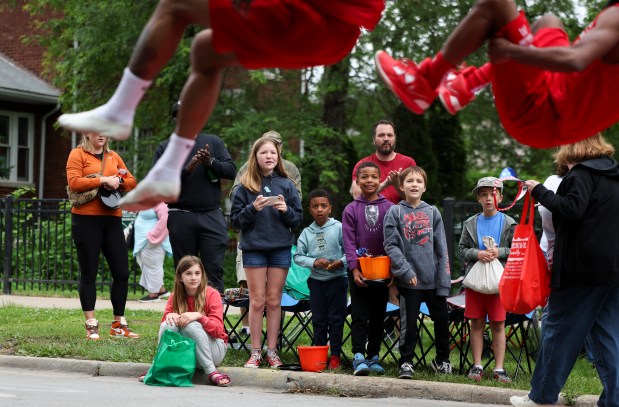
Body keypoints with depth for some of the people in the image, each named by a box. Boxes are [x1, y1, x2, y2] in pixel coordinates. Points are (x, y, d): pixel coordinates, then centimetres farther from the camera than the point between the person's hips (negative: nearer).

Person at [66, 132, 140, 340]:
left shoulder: (113, 157, 16)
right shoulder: (78, 154, 1)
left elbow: (132, 181, 14)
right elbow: (74, 182, -13)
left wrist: (118, 182, -7)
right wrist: (103, 180, -17)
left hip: (112, 219, 5)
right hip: (86, 219, -5)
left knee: (121, 272, 3)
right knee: (88, 273, 0)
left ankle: (119, 325, 13)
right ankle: (91, 326, 4)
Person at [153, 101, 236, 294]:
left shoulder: (214, 142, 12)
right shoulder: (165, 148, 8)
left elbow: (231, 170, 5)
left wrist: (211, 163, -14)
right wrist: (187, 169, -17)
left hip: (212, 215, 0)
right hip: (181, 218, 0)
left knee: (214, 269, -7)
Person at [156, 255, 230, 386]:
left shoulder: (212, 294, -9)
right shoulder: (175, 298, 3)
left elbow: (218, 330, -17)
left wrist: (199, 316, -33)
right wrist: (169, 316, -27)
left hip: (213, 349, -3)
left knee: (192, 325, -32)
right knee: (168, 325, -23)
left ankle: (211, 372, -34)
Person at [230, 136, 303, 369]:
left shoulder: (286, 184, 6)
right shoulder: (245, 186, 2)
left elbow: (298, 219, 8)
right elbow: (235, 220, 1)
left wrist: (285, 210, -12)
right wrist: (253, 208, -15)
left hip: (281, 248, 1)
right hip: (254, 248, -1)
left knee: (274, 301, 4)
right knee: (257, 301, 0)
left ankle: (272, 351, 9)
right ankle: (255, 352, 5)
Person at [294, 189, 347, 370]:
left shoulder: (339, 228, -5)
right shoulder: (306, 233, 4)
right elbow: (298, 256, 2)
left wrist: (340, 262, -21)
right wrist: (314, 262, -13)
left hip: (337, 278, -3)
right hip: (316, 280, 3)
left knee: (336, 318, 0)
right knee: (318, 319, 8)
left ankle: (335, 355, 8)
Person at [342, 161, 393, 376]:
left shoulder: (389, 208, 2)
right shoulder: (351, 209, 0)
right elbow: (349, 242, -4)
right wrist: (354, 268, -14)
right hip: (359, 272, -2)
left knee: (378, 316, 9)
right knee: (359, 315, -6)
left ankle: (373, 357, 17)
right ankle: (359, 357, -9)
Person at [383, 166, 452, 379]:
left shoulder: (433, 212, 5)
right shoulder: (395, 212, -1)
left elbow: (441, 248, 5)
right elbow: (391, 246, -5)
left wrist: (444, 280, -1)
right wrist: (406, 271, -14)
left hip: (433, 279, 3)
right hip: (409, 281, -3)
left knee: (442, 318, 10)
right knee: (409, 323, 1)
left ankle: (442, 359, 28)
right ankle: (406, 362, 13)